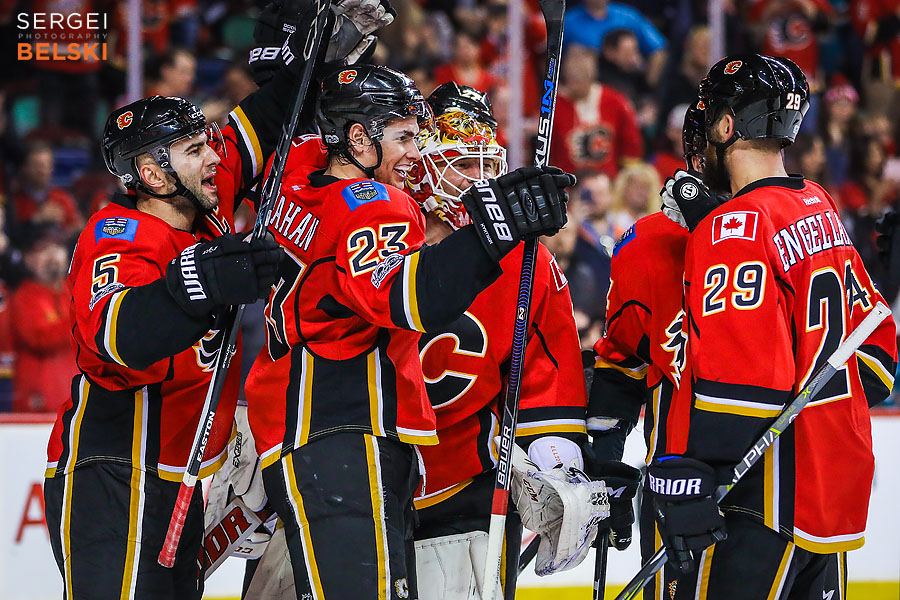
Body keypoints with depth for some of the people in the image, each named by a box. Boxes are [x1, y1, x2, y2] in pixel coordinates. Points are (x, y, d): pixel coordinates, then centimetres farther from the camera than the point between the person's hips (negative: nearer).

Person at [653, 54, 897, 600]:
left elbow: (732, 374, -23)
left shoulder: (735, 229, -15)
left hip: (772, 499, -9)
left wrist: (681, 479, -22)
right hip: (839, 487, 9)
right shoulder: (822, 211, 13)